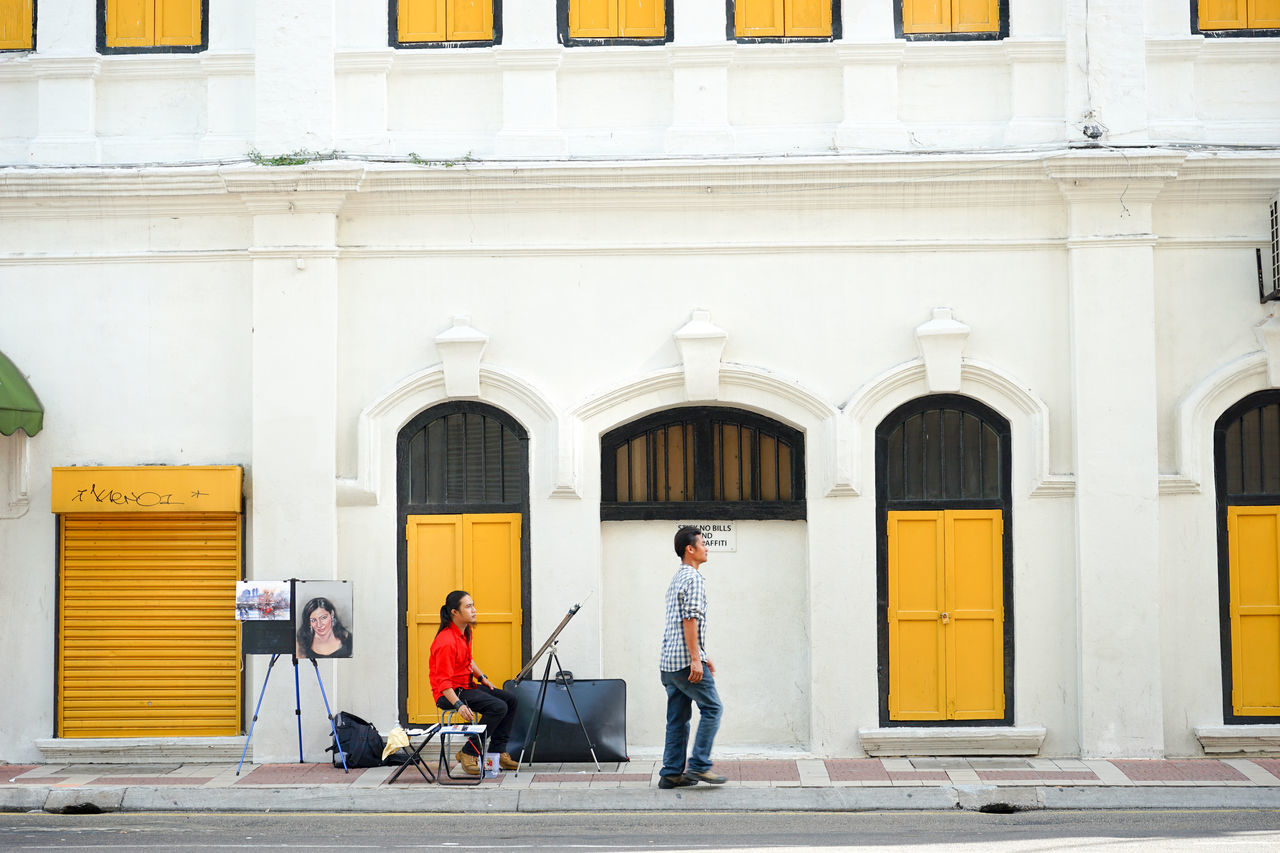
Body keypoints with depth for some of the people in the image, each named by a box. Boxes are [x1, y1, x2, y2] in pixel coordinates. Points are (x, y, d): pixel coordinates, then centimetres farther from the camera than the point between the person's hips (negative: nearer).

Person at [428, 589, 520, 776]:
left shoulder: (466, 631, 7)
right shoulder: (446, 642, -24)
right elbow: (443, 681, -27)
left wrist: (482, 678, 14)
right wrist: (459, 705, -36)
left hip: (467, 686, 10)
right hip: (450, 693, -10)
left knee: (510, 700, 3)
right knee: (498, 707, -24)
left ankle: (497, 752, 7)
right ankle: (468, 753, -16)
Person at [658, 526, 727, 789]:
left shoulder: (676, 579, 21)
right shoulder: (693, 578, -10)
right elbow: (690, 621, -19)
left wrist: (703, 657, 28)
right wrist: (696, 659, -21)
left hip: (669, 661, 9)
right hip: (686, 659, -9)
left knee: (678, 717, 9)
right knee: (711, 708, -2)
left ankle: (671, 773, 8)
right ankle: (699, 765, -5)